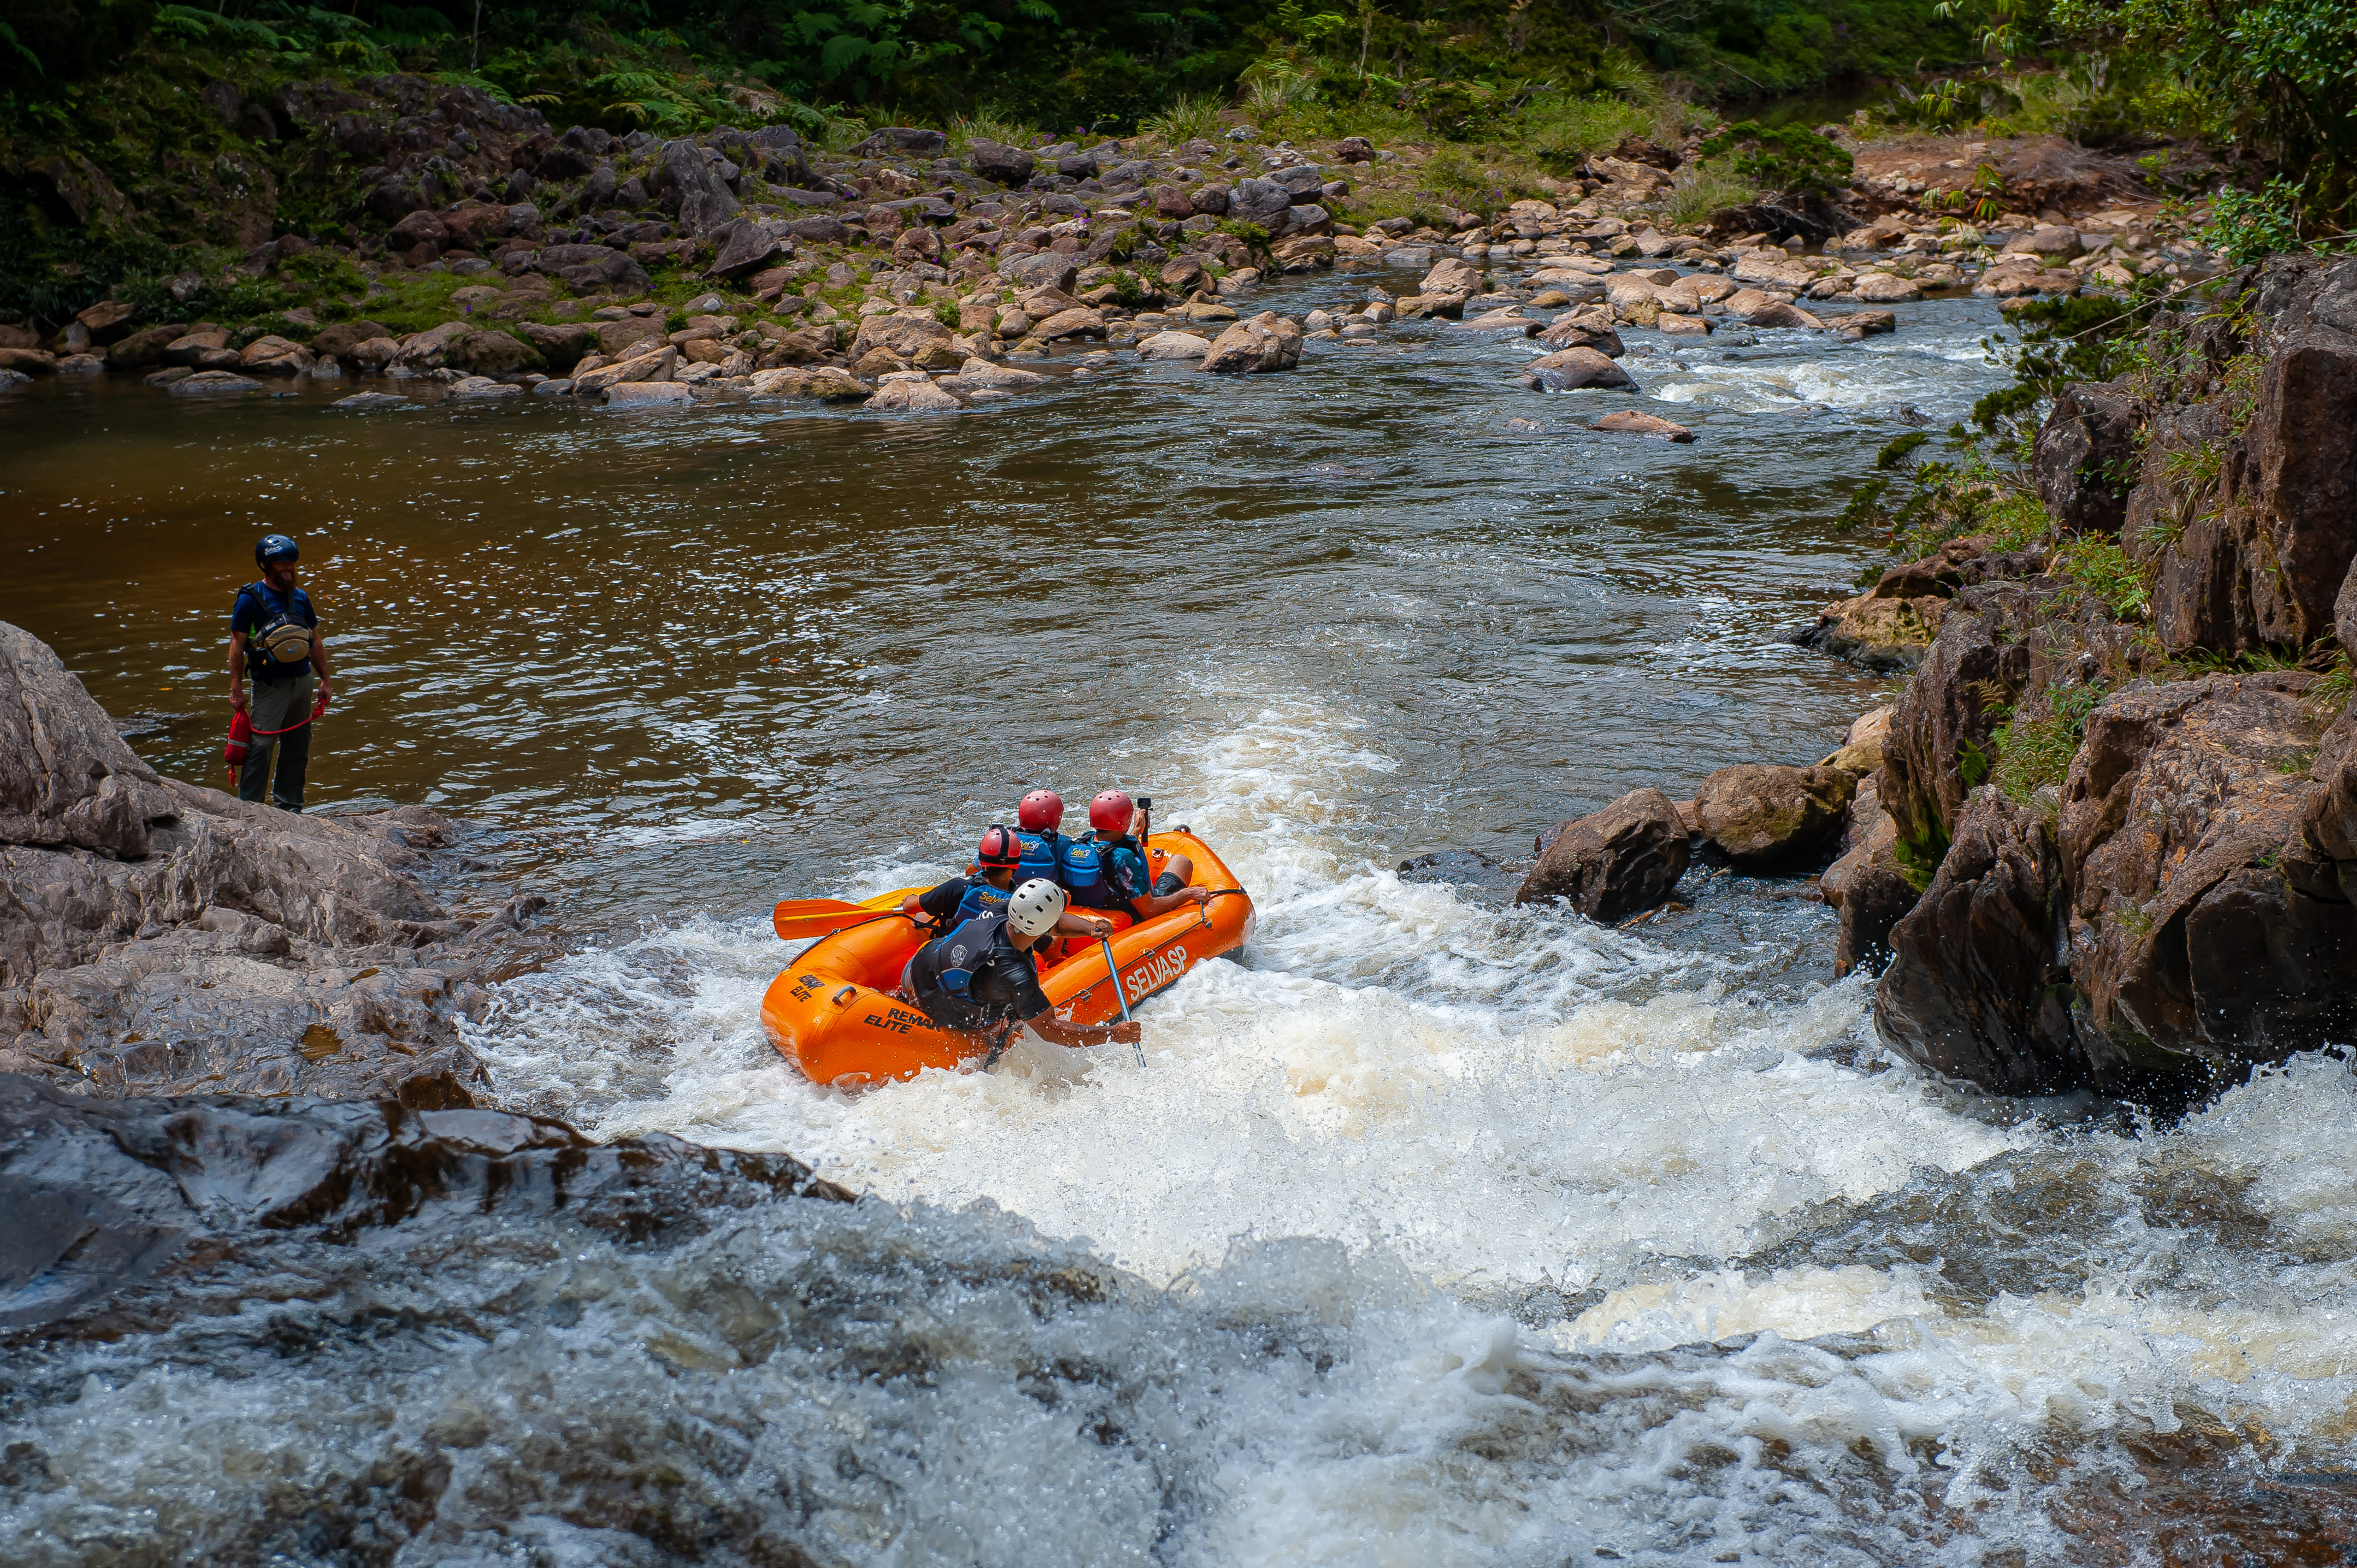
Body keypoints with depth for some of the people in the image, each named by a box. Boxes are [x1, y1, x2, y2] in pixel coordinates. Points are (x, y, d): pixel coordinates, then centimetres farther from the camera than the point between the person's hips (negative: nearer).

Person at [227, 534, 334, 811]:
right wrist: (236, 689, -11)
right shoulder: (250, 600, -6)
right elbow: (237, 645, -7)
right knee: (261, 746, -8)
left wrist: (325, 679, 15)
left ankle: (288, 805, 21)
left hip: (302, 681, 6)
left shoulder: (300, 598, 10)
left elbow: (316, 641, 18)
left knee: (298, 746, 10)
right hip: (270, 684, -6)